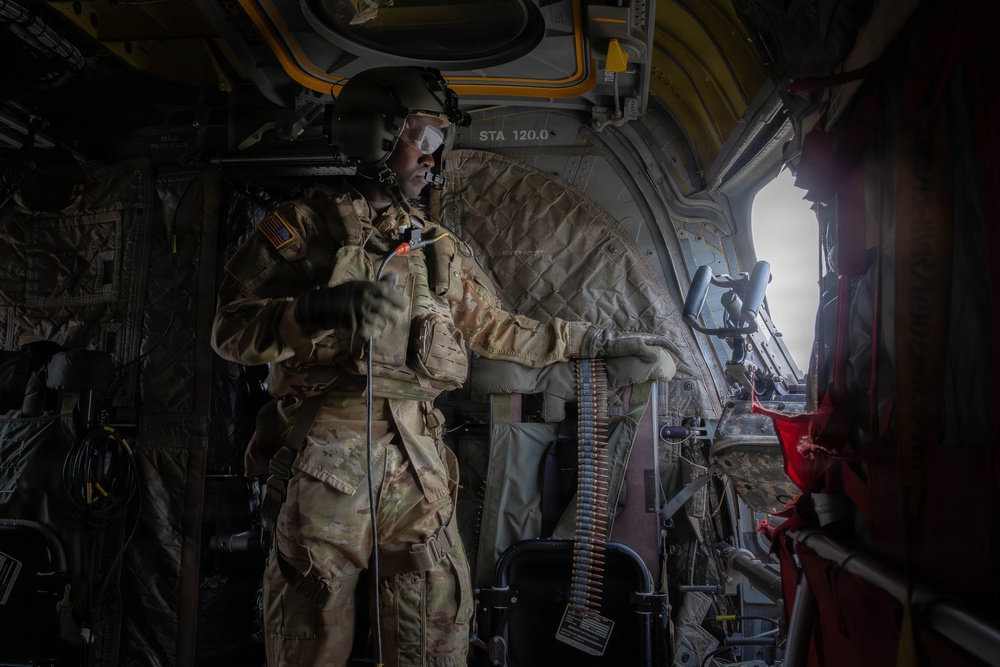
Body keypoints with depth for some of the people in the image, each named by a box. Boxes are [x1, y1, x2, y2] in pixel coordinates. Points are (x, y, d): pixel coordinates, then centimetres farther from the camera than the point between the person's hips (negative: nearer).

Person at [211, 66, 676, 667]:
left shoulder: (440, 249, 16)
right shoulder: (304, 226, 1)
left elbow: (497, 329, 21)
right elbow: (232, 328, -7)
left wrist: (597, 340, 18)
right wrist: (329, 307, -25)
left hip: (418, 459, 4)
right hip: (323, 458, -4)